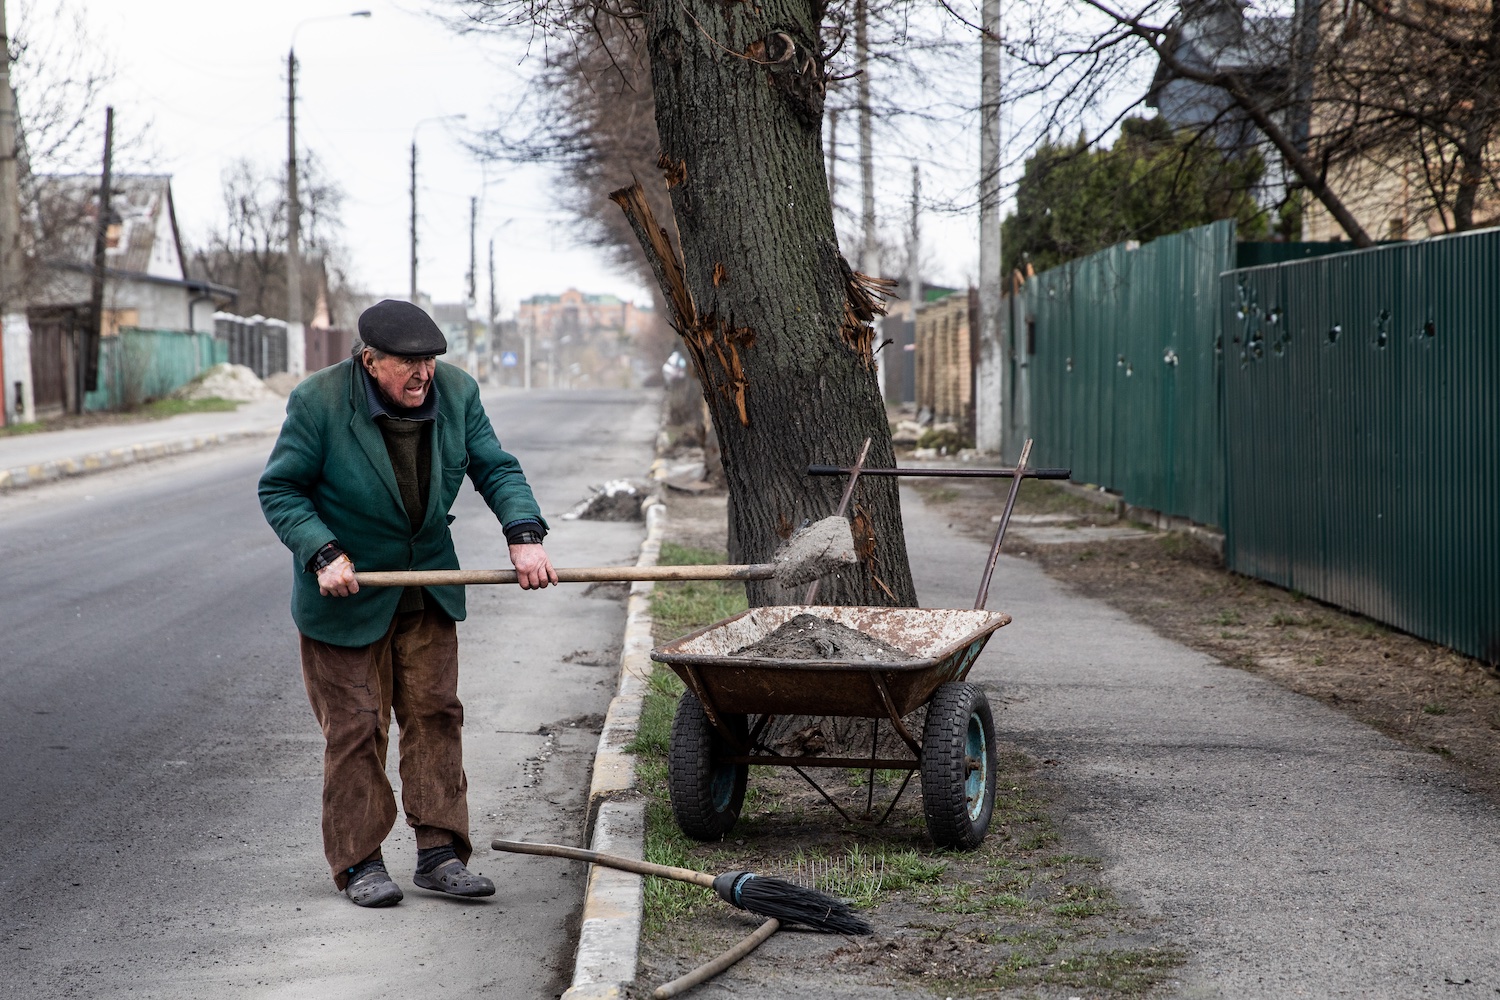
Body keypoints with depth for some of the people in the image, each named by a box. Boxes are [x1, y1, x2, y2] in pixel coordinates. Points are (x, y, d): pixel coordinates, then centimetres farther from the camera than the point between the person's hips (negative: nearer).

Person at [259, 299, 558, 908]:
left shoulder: (456, 392, -8)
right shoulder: (319, 401, -20)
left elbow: (496, 469, -3)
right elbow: (280, 489, -12)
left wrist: (525, 534, -20)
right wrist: (323, 554, -26)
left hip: (428, 585, 4)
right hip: (348, 590, -4)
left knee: (435, 713, 5)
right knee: (356, 726, 0)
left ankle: (439, 852, 12)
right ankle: (358, 862, 11)